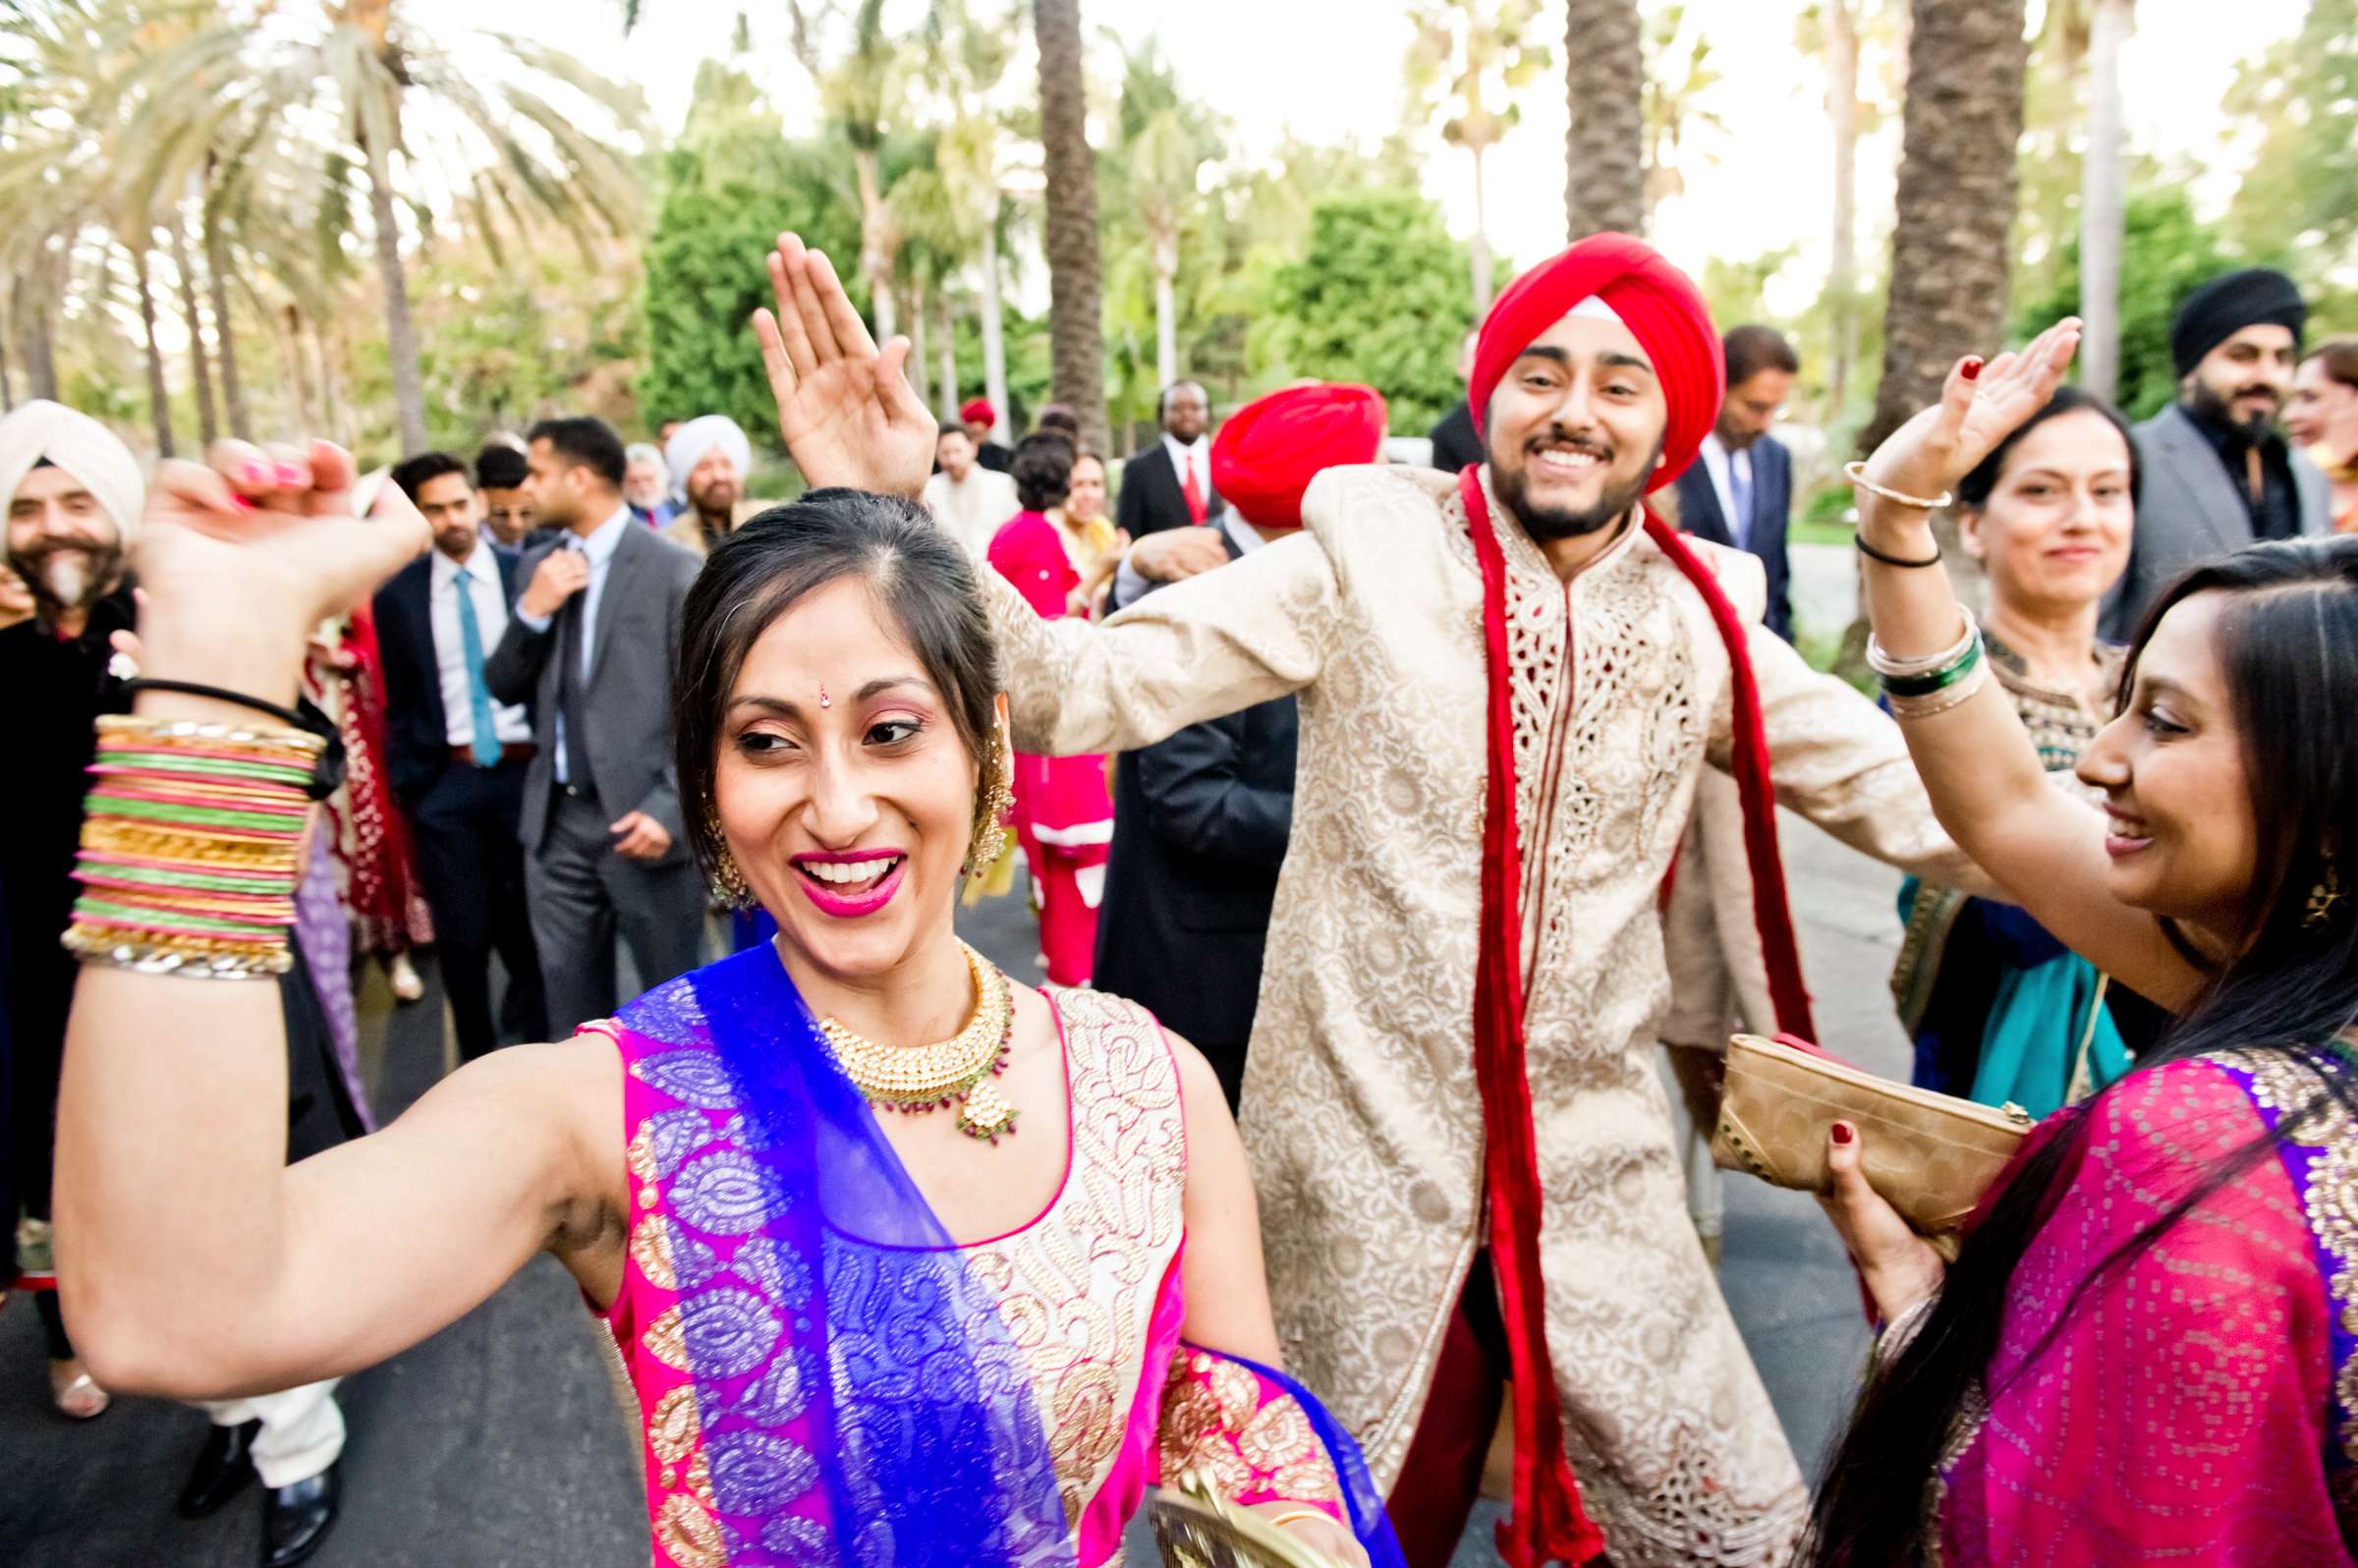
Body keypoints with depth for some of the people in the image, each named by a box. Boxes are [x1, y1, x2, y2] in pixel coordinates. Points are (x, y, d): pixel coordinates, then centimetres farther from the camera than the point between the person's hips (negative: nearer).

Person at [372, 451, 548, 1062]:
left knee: (531, 927, 9)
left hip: (527, 771, -1)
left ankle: (539, 1049, 27)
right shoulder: (398, 594, 3)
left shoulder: (525, 575, 0)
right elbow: (398, 701, 8)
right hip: (446, 781, 1)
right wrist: (407, 783, 2)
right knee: (462, 936, 8)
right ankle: (477, 1059, 24)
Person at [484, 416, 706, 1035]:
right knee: (572, 1003, 15)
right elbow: (503, 688, 10)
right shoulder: (537, 567, 10)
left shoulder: (674, 569, -8)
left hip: (641, 819, -5)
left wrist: (669, 808, -18)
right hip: (555, 821, 6)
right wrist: (532, 612, -8)